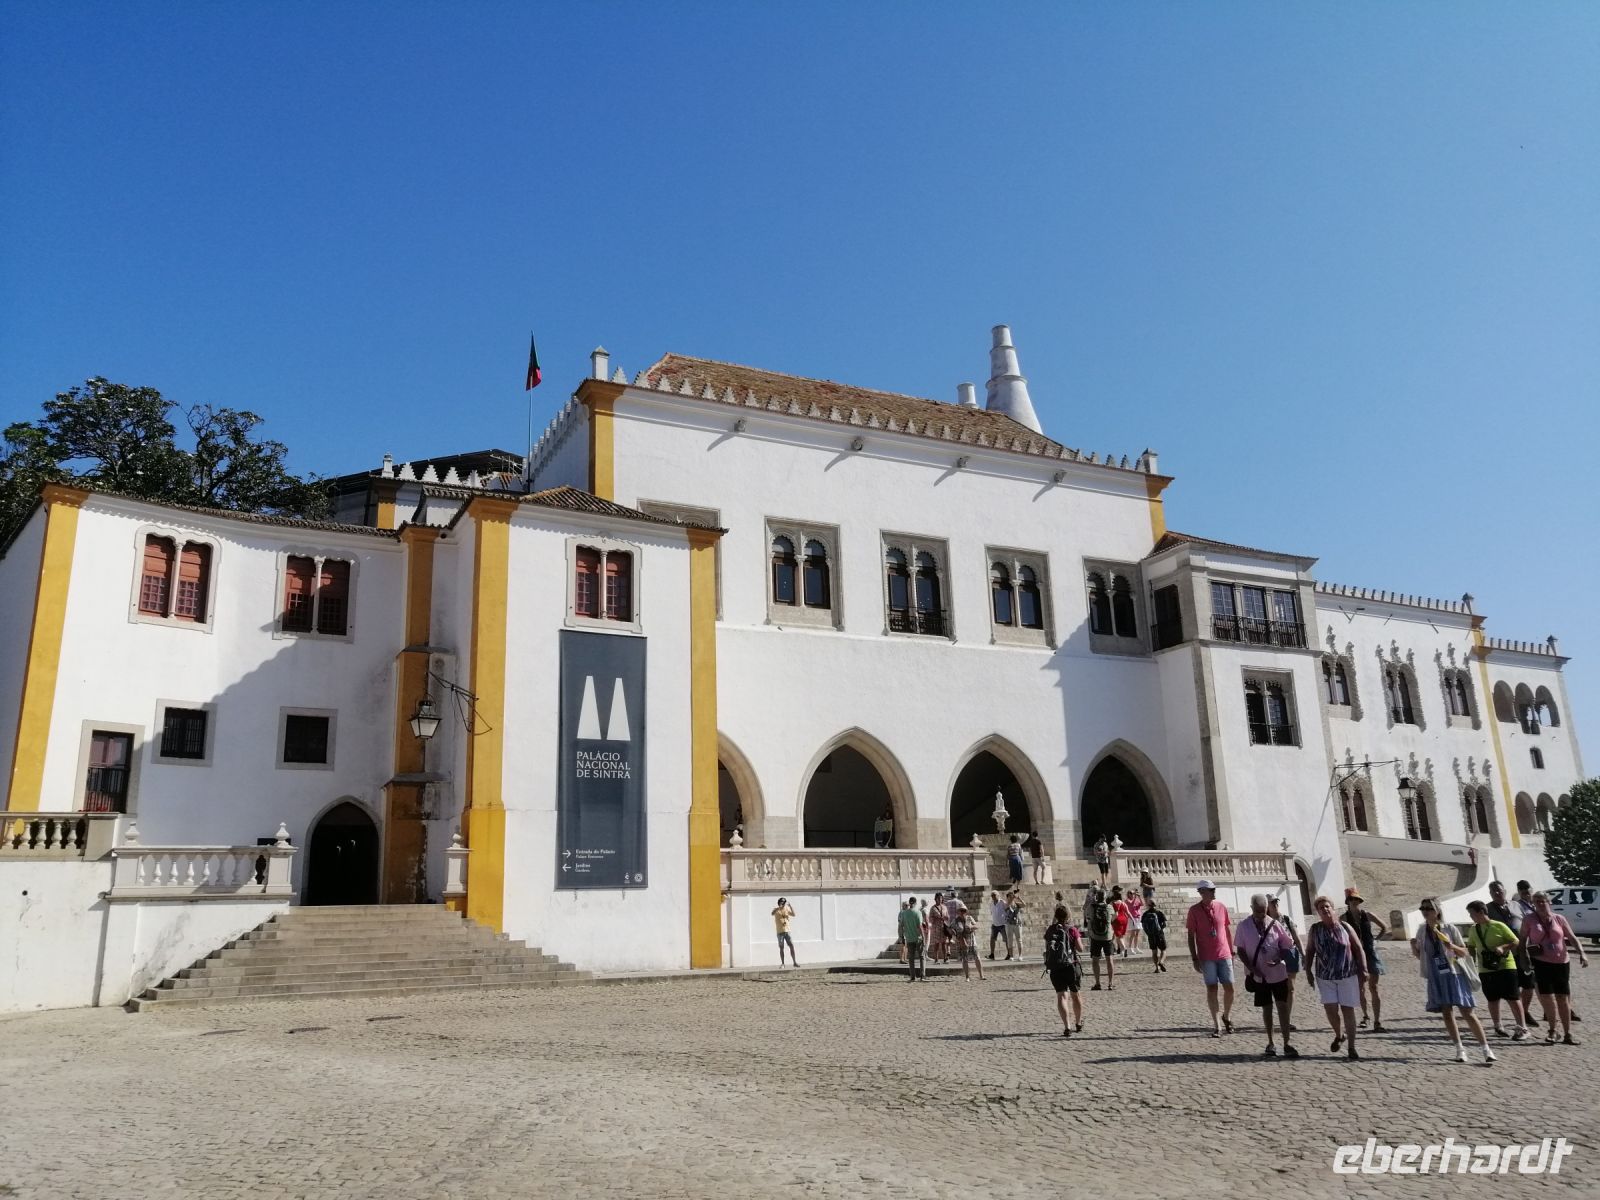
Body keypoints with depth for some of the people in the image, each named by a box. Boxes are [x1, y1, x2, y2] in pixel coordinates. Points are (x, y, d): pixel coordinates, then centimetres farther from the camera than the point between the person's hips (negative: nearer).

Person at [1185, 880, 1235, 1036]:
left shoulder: (1222, 907, 3)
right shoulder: (1194, 910, -5)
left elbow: (1228, 930, 12)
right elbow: (1191, 935, -2)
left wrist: (1232, 952, 11)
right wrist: (1194, 958, -6)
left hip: (1224, 955, 2)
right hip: (1207, 958, -2)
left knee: (1229, 988, 4)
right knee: (1212, 989, 0)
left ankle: (1227, 1016, 30)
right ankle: (1216, 1025, 9)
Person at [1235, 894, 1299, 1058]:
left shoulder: (1274, 925, -6)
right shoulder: (1244, 926, -6)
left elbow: (1286, 946, 0)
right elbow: (1240, 950, -3)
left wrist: (1278, 960, -18)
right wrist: (1252, 969, -14)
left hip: (1278, 973, 0)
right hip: (1259, 976, 0)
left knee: (1283, 1007, -1)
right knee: (1266, 1008, 9)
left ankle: (1286, 1044, 6)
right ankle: (1270, 1044, 20)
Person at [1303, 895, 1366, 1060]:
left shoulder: (1345, 927, -2)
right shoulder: (1314, 929, 0)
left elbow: (1358, 949, 0)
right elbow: (1309, 951, 7)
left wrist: (1363, 969, -8)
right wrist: (1308, 970, 2)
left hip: (1347, 975, -1)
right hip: (1325, 977, 1)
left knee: (1348, 1010, 1)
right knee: (1330, 1008, -8)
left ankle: (1351, 1047, 11)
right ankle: (1339, 1035, 22)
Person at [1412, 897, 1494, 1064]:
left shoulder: (1449, 929, -6)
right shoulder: (1422, 931, 4)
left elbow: (1464, 952, 0)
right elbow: (1419, 955, 13)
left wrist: (1452, 946, -20)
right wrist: (1413, 947, -8)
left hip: (1454, 974, -3)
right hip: (1436, 977, 3)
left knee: (1467, 1013, -5)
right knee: (1446, 1013, 4)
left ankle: (1486, 1049, 1)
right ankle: (1459, 1049, 15)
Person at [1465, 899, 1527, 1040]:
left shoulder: (1499, 926, -9)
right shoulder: (1473, 930, 7)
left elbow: (1516, 942, -6)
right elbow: (1471, 947, 20)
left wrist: (1503, 947, -21)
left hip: (1505, 966, -5)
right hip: (1485, 969, 5)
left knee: (1512, 998, -2)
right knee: (1493, 999, 11)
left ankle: (1521, 1027, 7)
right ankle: (1498, 1028, 23)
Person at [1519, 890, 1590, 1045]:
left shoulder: (1559, 919, 4)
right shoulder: (1529, 920, 1)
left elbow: (1572, 938, 3)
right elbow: (1522, 940, 5)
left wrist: (1581, 953, -11)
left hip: (1562, 963, 2)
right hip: (1541, 964, -2)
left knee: (1563, 999, 5)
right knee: (1547, 998, -5)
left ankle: (1567, 1035, 13)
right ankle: (1552, 1031, 13)